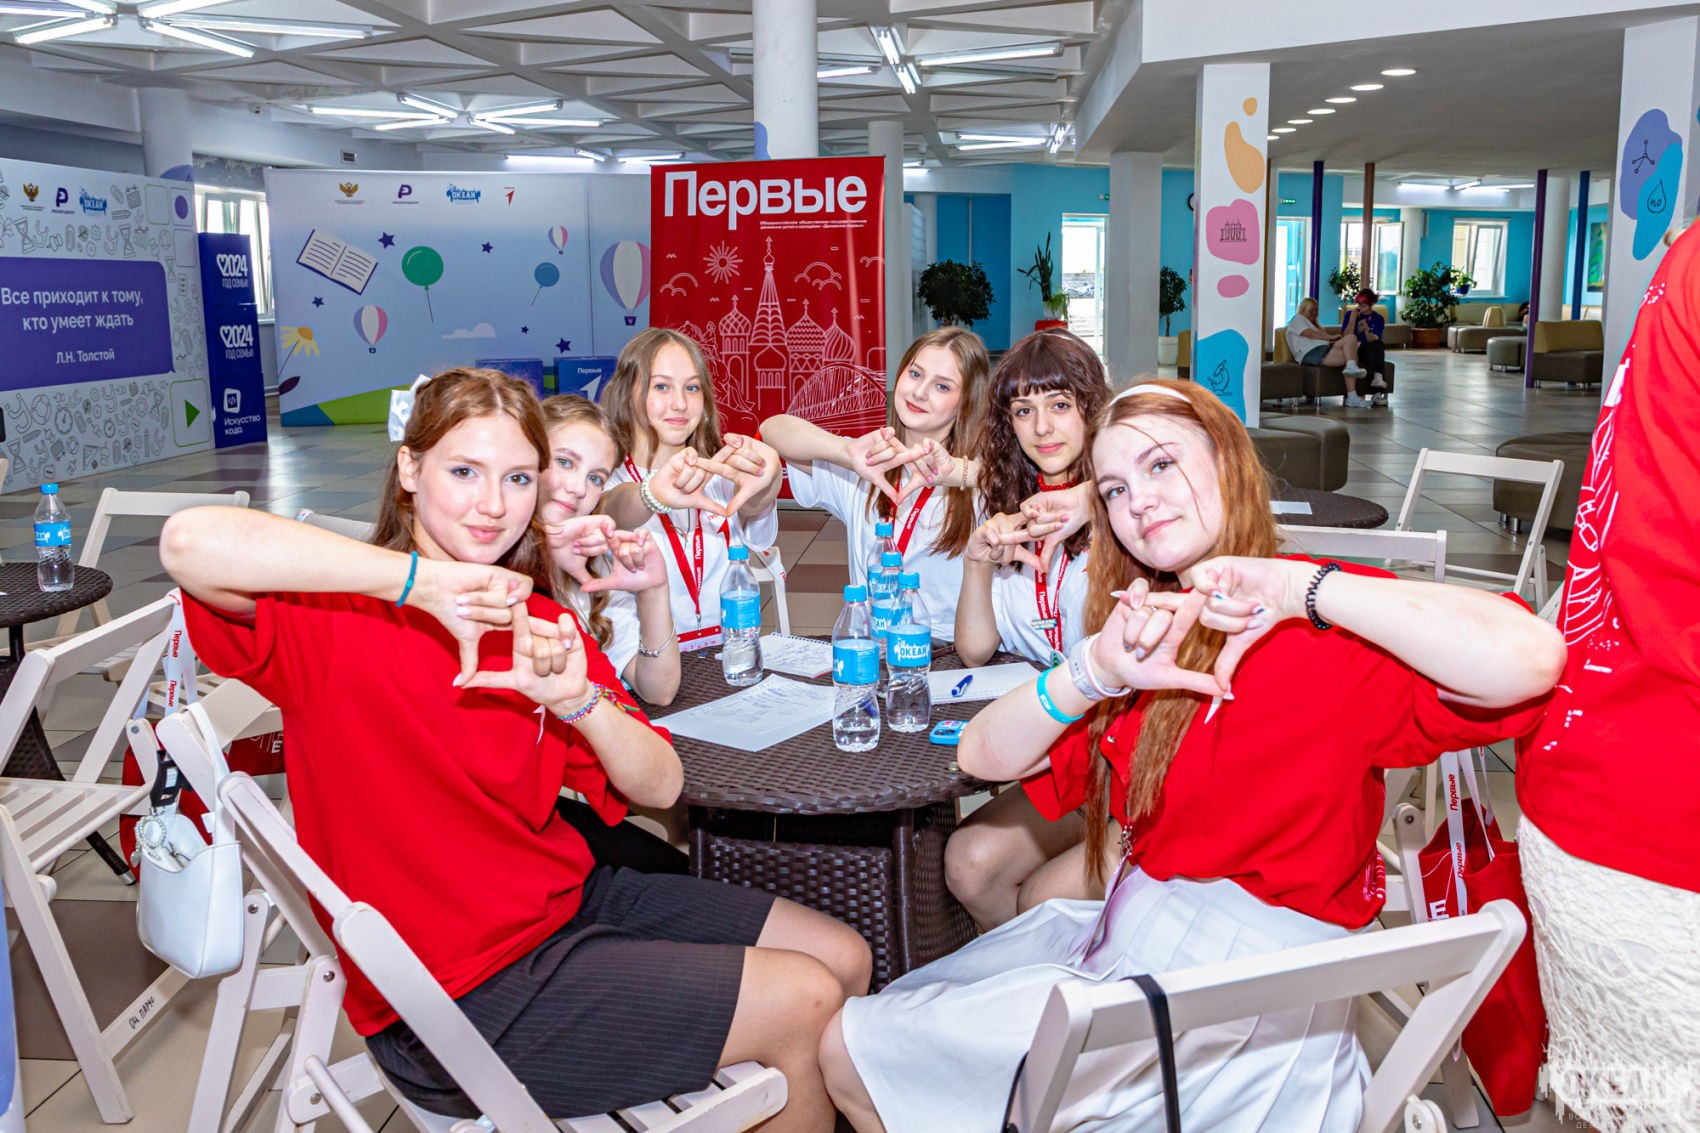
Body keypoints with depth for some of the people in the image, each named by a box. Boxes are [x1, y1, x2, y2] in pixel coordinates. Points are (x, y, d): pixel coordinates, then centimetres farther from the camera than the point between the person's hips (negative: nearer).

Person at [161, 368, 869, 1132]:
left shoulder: (540, 627, 5)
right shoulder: (339, 616, -15)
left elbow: (658, 787, -2)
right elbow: (190, 544, -37)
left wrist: (576, 700, -23)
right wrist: (423, 578, -33)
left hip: (566, 898, 7)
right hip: (463, 994, -7)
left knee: (842, 956, 12)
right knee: (803, 1002, -5)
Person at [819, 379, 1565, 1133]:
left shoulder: (1329, 627, -14)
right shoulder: (1157, 631, 6)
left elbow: (1530, 660, -34)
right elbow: (983, 757, -1)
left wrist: (1300, 589, -30)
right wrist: (1095, 671, -20)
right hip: (1127, 931, 7)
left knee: (856, 1056, -1)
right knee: (857, 1033, 18)